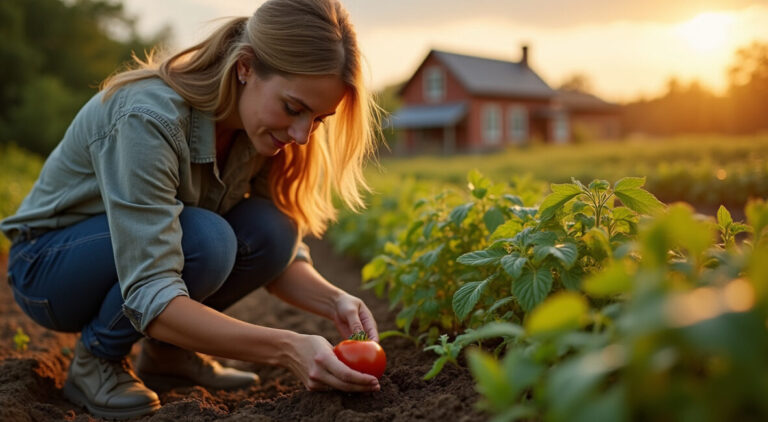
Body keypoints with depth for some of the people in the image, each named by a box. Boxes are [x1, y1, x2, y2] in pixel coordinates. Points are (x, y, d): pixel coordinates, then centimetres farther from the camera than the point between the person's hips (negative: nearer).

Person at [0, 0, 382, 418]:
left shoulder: (264, 128, -13)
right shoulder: (149, 117, -34)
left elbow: (283, 247, -7)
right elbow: (149, 297, -39)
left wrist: (333, 300, -27)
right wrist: (286, 347, -46)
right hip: (47, 267, -6)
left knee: (270, 230, -21)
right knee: (203, 240, -34)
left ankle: (166, 353, 1)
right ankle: (96, 361, -8)